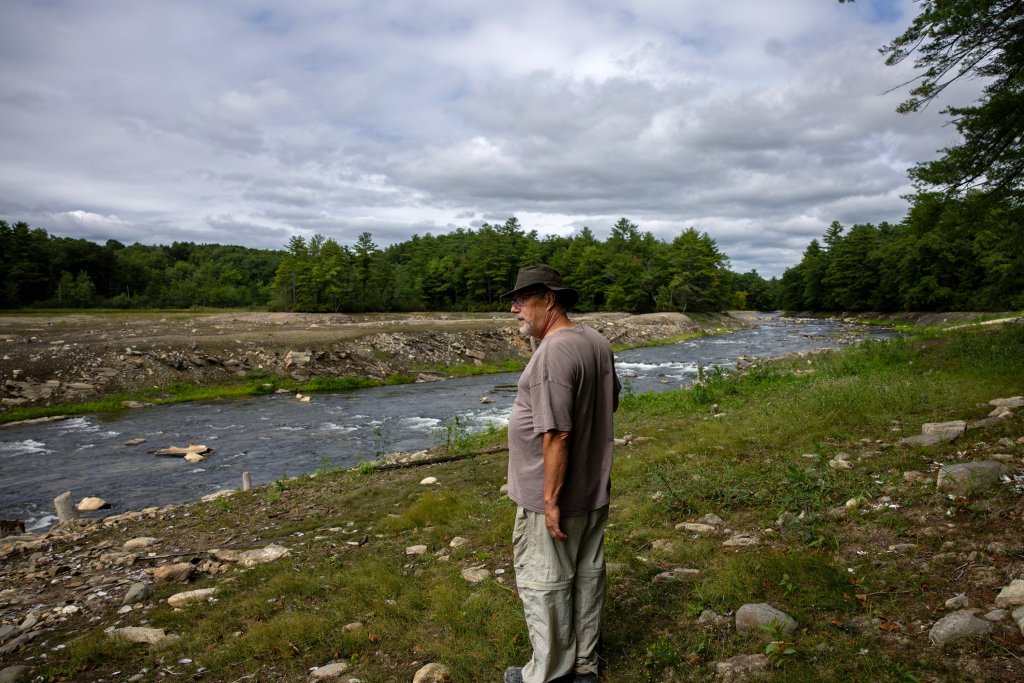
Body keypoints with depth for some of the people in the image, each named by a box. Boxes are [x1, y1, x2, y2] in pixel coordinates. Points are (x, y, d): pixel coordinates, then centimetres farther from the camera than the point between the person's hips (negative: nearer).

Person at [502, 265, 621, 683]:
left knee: (544, 582, 8)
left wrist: (551, 499, -21)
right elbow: (611, 402, 18)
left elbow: (557, 434, -27)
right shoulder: (598, 342, 4)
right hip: (594, 489, 9)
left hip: (555, 495, -9)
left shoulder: (553, 352, -25)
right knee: (587, 574, 19)